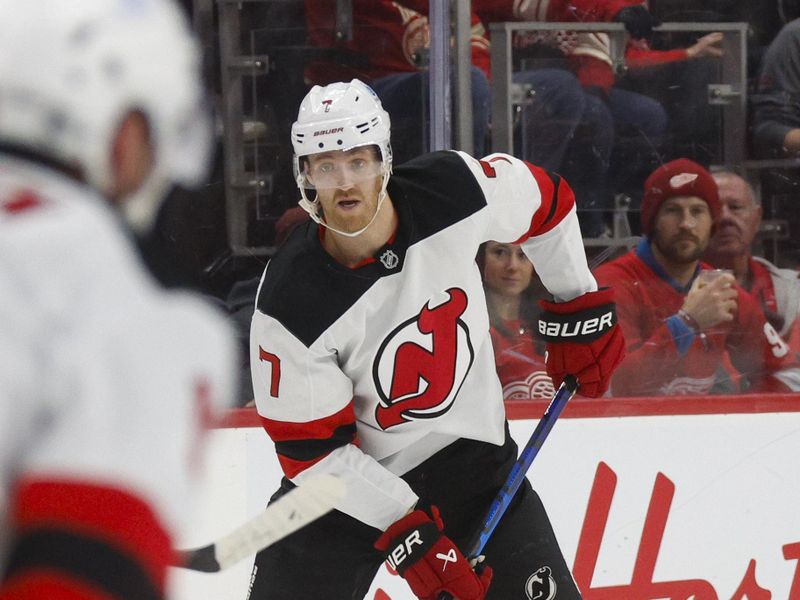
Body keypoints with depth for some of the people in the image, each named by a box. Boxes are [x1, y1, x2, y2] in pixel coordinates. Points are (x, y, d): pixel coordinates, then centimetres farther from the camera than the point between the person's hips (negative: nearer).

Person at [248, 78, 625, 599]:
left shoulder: (455, 189, -18)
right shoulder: (289, 301, -24)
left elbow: (547, 200, 5)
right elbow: (311, 450, -18)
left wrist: (581, 307, 11)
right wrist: (408, 533, -23)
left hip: (469, 455, 2)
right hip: (346, 479, -2)